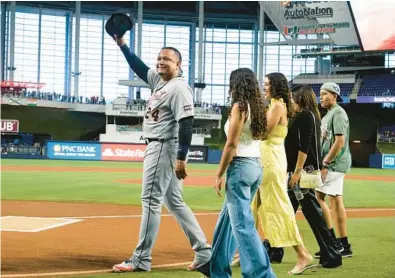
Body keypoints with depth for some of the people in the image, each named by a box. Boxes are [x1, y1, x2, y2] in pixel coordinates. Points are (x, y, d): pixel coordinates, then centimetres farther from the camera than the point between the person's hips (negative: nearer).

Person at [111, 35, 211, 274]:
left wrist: (181, 159, -26)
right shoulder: (159, 80, 12)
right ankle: (204, 253, 12)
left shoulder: (179, 88, -16)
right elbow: (140, 68, 24)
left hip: (165, 148, -10)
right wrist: (122, 44, 16)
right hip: (157, 147, 10)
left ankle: (142, 259, -5)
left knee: (151, 200, -8)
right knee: (174, 203, 11)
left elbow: (186, 124, -22)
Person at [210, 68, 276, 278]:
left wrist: (219, 174, -9)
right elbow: (259, 136, 12)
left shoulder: (239, 106, -10)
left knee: (242, 224, -8)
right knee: (227, 220, 19)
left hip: (240, 166, -9)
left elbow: (231, 145, -14)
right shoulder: (256, 107, 13)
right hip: (256, 166, 9)